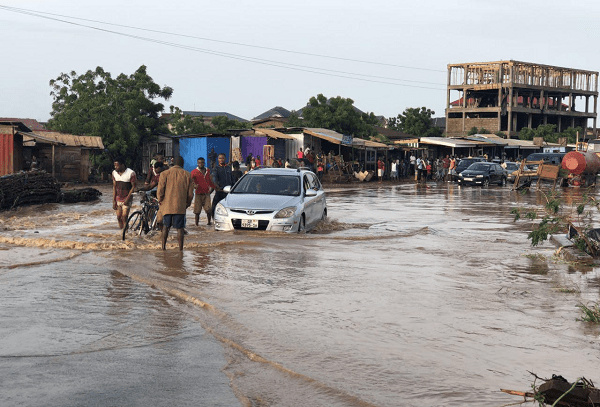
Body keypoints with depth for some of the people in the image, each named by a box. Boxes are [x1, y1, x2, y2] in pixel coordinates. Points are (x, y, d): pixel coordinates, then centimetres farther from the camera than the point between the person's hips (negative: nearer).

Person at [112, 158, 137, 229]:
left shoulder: (131, 173, -13)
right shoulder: (114, 173, 4)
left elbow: (133, 187, -9)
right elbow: (114, 187, 9)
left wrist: (127, 198, -16)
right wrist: (114, 201, 5)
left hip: (127, 199, -5)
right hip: (118, 199, 5)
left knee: (124, 217, -12)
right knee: (119, 217, 4)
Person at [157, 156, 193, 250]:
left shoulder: (165, 174, -1)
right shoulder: (187, 175, 2)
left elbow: (160, 191, -3)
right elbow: (190, 193, 4)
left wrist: (160, 200, 14)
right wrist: (187, 203, 18)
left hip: (167, 206, 0)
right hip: (181, 207, 0)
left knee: (166, 226, 15)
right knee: (180, 228, 3)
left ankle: (163, 246, 12)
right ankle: (180, 249, 1)